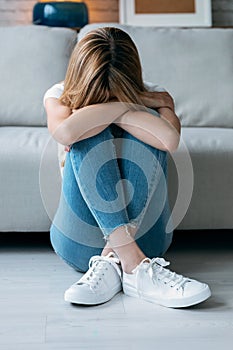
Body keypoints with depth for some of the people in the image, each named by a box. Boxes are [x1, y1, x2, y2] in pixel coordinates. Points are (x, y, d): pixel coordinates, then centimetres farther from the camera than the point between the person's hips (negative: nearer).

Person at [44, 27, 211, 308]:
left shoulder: (153, 98, 0)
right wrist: (129, 104, -20)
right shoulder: (60, 95, -1)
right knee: (90, 132, -24)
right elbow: (65, 131, -28)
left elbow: (170, 140, -26)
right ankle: (134, 266, -38)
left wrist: (109, 111, -20)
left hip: (142, 233, 1)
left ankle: (111, 261, -32)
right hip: (80, 240, 0)